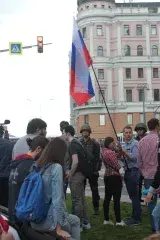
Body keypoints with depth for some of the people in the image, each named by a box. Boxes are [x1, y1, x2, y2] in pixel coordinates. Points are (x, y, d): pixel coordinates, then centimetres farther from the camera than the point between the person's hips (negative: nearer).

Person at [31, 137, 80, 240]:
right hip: (48, 220, -6)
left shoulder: (37, 166, 5)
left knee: (74, 220, 28)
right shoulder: (56, 167, -16)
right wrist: (59, 229, -17)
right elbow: (57, 199, -21)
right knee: (75, 221, 24)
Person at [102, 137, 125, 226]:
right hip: (114, 177, -10)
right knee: (117, 199, -3)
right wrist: (121, 170, -1)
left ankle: (106, 219, 17)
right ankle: (118, 221, 2)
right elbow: (116, 164, -17)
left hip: (107, 176, 10)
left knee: (107, 198, 12)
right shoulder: (111, 152, -18)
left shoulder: (104, 152, 11)